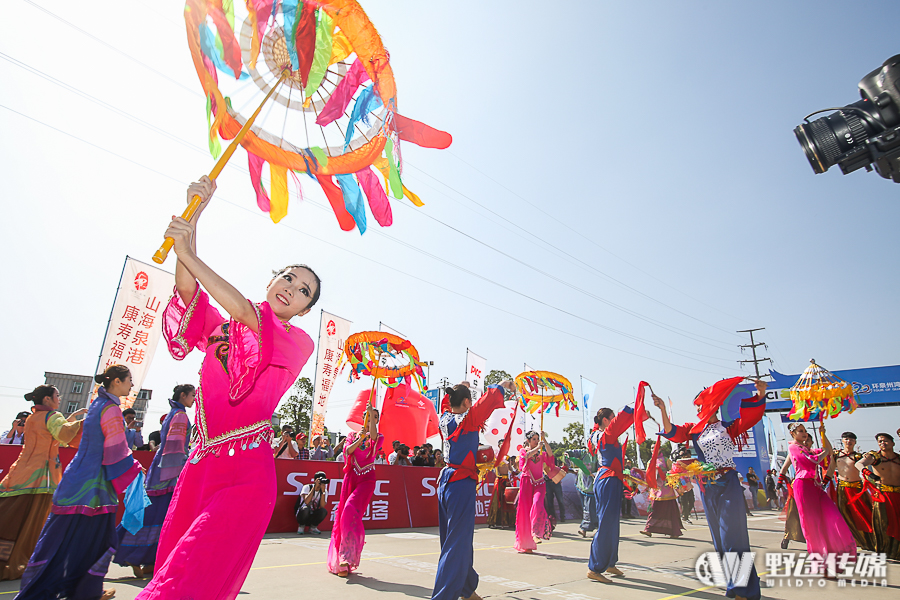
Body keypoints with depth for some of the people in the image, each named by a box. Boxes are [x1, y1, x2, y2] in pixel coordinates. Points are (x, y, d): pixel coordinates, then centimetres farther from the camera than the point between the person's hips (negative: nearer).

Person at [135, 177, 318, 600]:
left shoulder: (297, 342, -3)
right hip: (201, 464, 5)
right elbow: (187, 289, -2)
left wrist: (188, 254, -15)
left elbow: (247, 314, -18)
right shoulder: (223, 326, 13)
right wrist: (192, 217, -10)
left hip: (245, 471, -5)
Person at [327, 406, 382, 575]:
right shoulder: (353, 435, 13)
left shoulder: (379, 437, 7)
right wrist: (359, 440, -21)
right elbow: (347, 450, -4)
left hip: (366, 479, -3)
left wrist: (372, 413, -25)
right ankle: (338, 558, 15)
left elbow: (374, 437, -17)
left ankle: (346, 558, -15)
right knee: (343, 513, 1)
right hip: (351, 477, 3)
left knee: (351, 510, -18)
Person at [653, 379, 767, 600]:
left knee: (732, 534, -7)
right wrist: (663, 410, -19)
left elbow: (752, 414, -9)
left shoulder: (728, 427, 3)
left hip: (728, 483, -4)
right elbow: (672, 432, -5)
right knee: (718, 537, 11)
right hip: (707, 485, 4)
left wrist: (760, 396, -24)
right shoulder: (694, 429, 10)